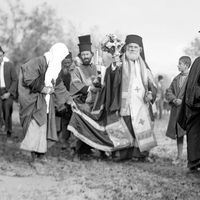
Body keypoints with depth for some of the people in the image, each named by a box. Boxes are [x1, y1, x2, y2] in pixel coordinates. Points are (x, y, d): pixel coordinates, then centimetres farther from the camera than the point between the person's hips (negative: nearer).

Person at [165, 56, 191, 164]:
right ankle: (179, 156, 18)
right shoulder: (176, 78, 16)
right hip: (176, 109, 6)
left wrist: (182, 101, -15)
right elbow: (168, 92, 13)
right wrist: (174, 100, -6)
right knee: (178, 133, 9)